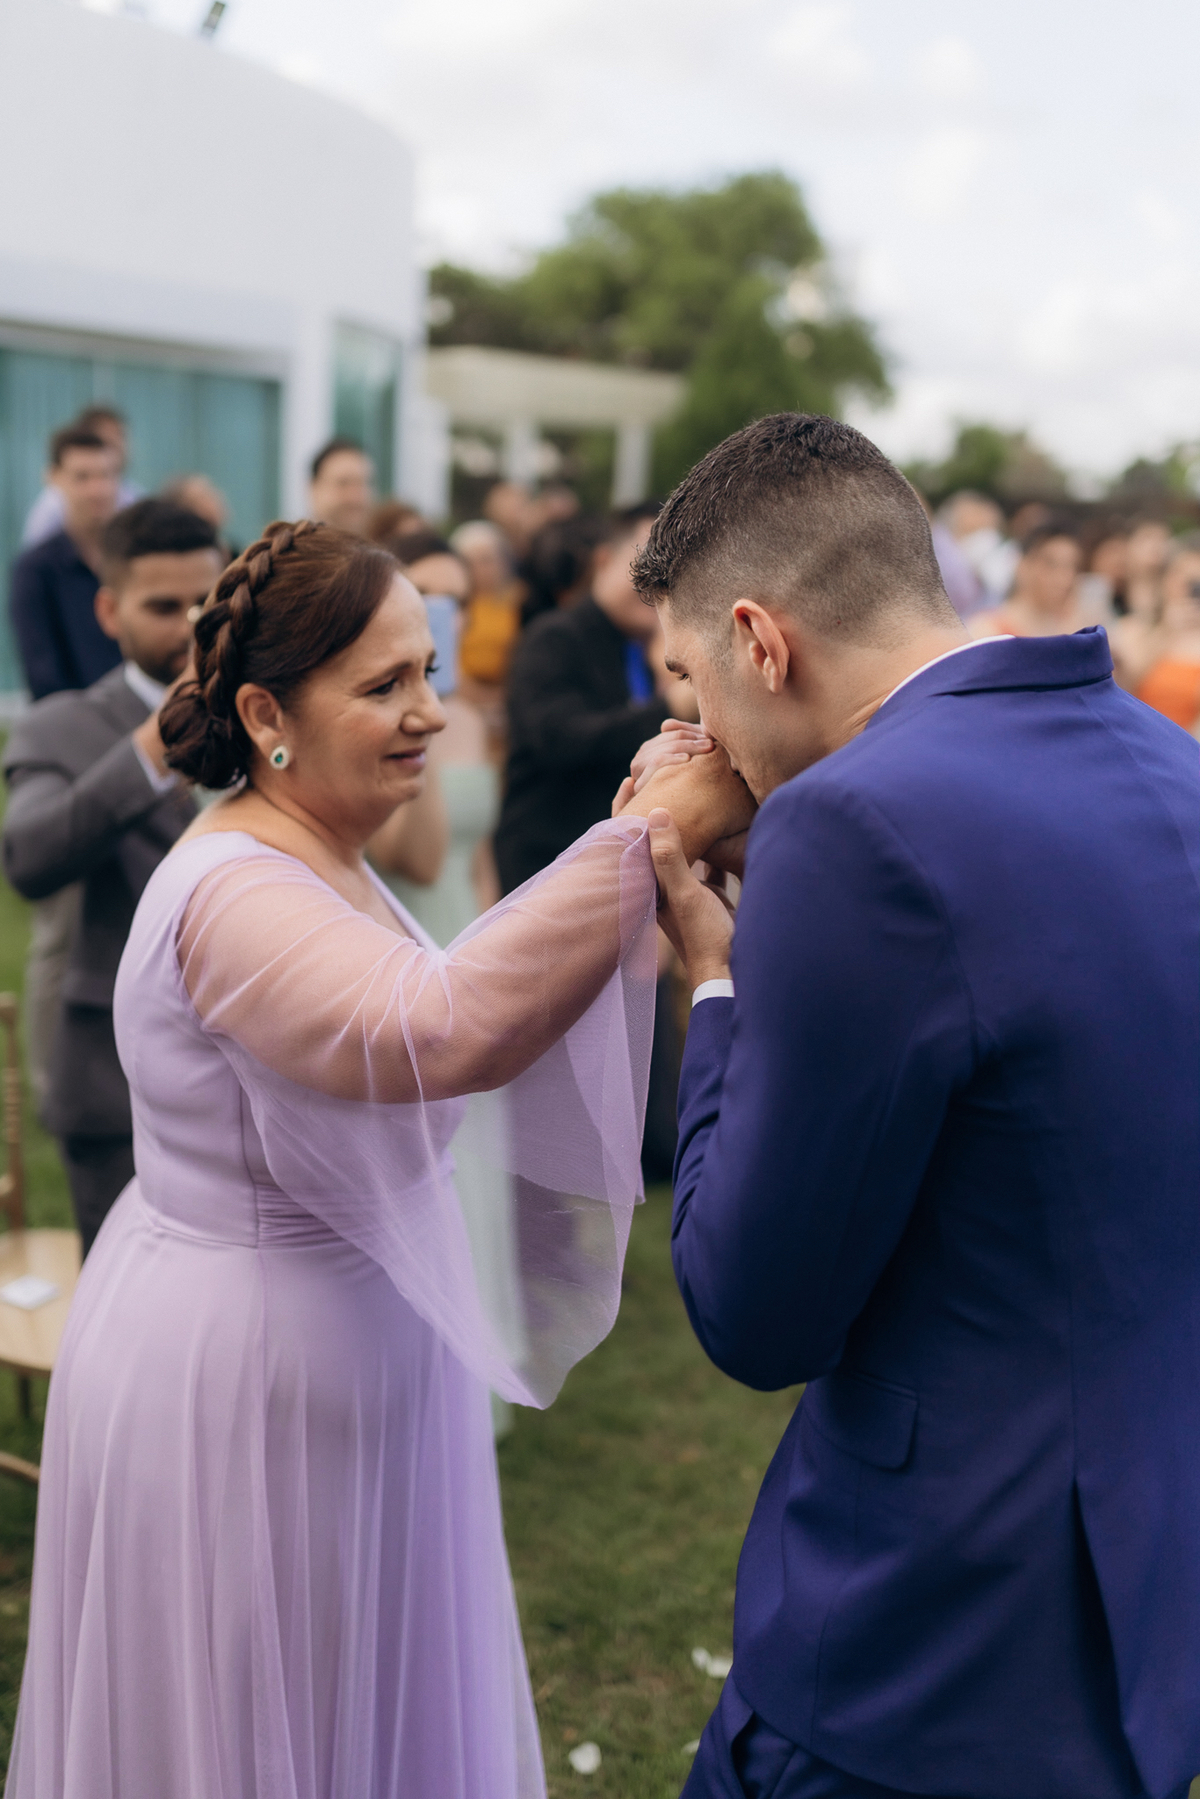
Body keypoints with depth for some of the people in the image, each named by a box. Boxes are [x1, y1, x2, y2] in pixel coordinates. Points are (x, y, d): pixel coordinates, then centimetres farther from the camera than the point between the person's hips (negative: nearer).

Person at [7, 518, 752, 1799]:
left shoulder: (321, 864, 7)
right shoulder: (237, 894, -27)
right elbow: (436, 1033, -44)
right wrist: (656, 832, -43)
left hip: (332, 1357, 10)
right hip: (248, 1389, -10)